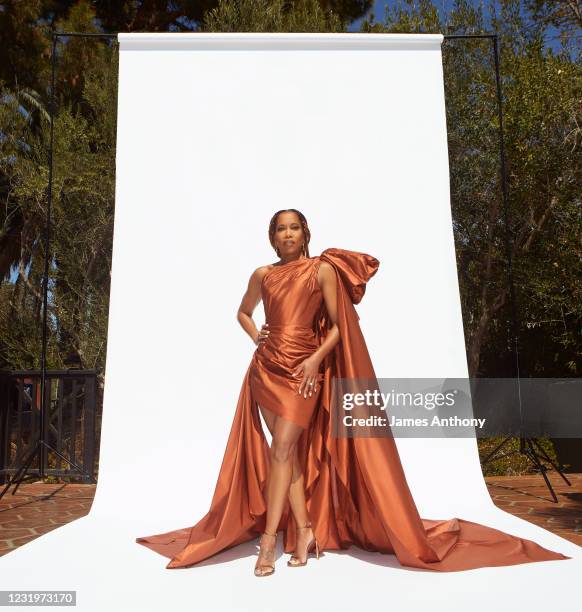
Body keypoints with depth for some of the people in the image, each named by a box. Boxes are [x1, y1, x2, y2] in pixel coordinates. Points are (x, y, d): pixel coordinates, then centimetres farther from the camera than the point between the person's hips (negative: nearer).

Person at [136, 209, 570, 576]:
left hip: (305, 367, -4)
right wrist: (255, 335, 7)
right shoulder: (262, 275, 11)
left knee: (282, 446, -12)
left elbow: (338, 327, -1)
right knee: (287, 450, 4)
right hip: (267, 366, 4)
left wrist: (316, 359, -14)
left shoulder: (323, 270, 0)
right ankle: (305, 529, 15)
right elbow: (243, 313, 26)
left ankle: (269, 538, -4)